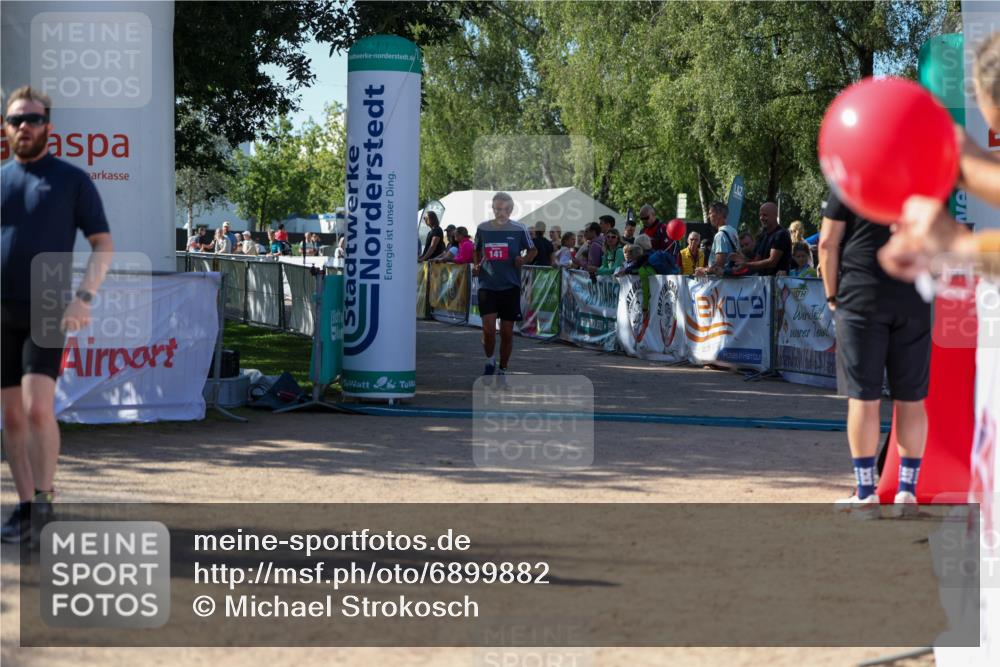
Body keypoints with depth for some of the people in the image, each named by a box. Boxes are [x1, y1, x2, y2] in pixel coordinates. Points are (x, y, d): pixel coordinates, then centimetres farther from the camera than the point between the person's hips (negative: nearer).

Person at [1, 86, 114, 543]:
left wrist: (84, 298, -13)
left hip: (47, 312, -4)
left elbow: (103, 243, 0)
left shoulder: (72, 180, 2)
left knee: (38, 407, -17)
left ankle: (44, 499, -5)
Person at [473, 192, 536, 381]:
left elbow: (532, 250, 11)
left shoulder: (518, 229, -1)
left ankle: (502, 370, 21)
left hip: (510, 287, 0)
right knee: (488, 328, -14)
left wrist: (524, 260, -10)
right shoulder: (483, 228, 4)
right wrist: (476, 265, 2)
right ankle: (490, 361, 12)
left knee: (507, 331, 4)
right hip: (487, 285, 0)